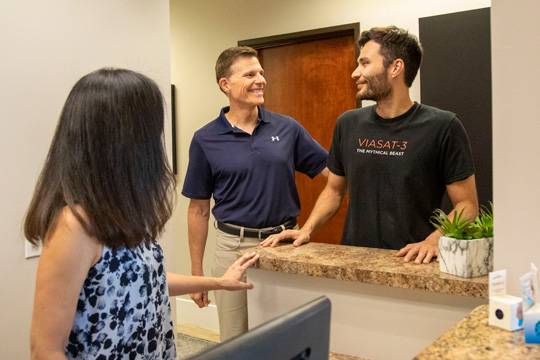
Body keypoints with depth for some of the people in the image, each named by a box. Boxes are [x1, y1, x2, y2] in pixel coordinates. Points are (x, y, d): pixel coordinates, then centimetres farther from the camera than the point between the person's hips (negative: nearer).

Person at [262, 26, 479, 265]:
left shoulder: (443, 127, -6)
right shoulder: (348, 124, 7)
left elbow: (467, 205, -3)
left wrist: (433, 241, -19)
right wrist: (306, 230, 3)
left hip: (411, 263, -2)